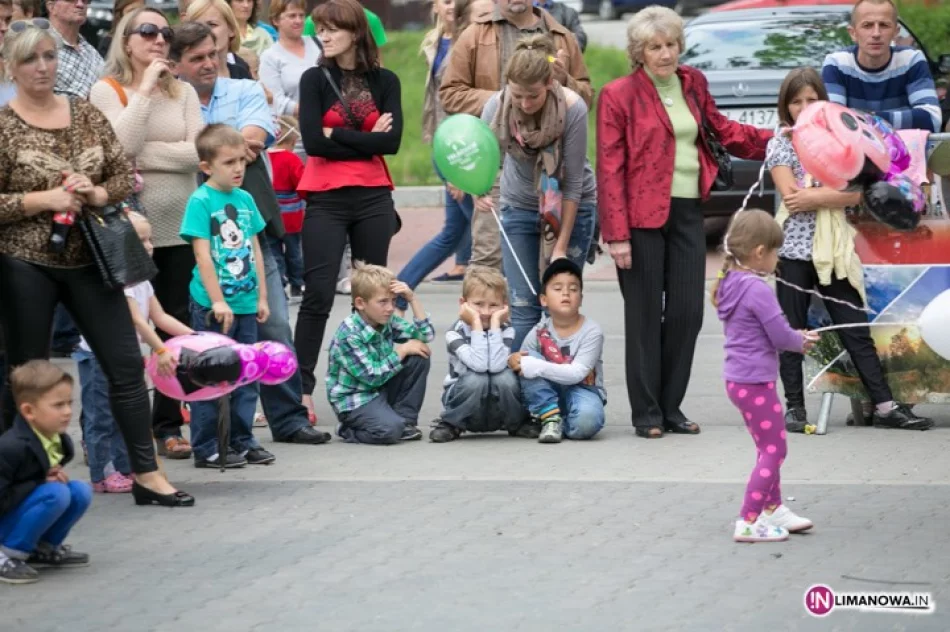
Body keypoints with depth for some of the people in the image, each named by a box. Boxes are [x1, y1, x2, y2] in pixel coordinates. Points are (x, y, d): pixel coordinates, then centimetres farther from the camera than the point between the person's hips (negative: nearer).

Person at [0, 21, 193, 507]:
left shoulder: (86, 115, 5)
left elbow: (125, 175, 8)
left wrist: (96, 193, -11)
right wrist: (44, 200, -18)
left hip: (89, 260, 4)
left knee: (126, 365, 2)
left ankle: (146, 474, 10)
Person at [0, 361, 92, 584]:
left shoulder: (59, 440, -2)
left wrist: (57, 477, -8)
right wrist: (40, 484, -23)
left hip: (22, 512, 8)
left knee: (80, 491, -8)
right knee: (56, 494, -28)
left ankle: (44, 548, 8)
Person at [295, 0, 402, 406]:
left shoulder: (384, 81, 6)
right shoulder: (315, 79, 1)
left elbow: (392, 141, -7)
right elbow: (313, 142, -11)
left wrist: (338, 135, -10)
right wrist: (368, 139, -8)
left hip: (373, 198, 3)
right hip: (326, 198, -3)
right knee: (318, 293, -7)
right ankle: (301, 386, -7)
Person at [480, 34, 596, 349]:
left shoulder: (572, 109, -26)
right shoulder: (497, 107, -19)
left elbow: (573, 181, -20)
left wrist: (562, 246, -19)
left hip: (570, 207, -2)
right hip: (519, 206, 2)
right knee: (523, 308, -6)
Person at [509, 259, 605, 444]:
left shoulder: (591, 331, -16)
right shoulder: (540, 332, -6)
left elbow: (577, 374, -25)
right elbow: (521, 364, -4)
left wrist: (535, 367, -34)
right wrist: (515, 361, -30)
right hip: (548, 394, 3)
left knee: (587, 421, -38)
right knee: (529, 360, -24)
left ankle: (561, 423, -3)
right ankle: (549, 417, -19)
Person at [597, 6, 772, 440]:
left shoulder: (692, 84, 10)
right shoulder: (618, 95, -7)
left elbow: (721, 130, 24)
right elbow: (610, 169, -9)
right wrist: (616, 234, -13)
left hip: (687, 213, 5)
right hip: (642, 217, -5)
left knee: (687, 312, 5)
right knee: (645, 317, 1)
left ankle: (671, 407, 17)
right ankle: (646, 414, 9)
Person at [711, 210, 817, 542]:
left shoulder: (731, 284, 8)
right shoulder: (757, 290, -21)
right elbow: (780, 336, -19)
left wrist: (796, 337, 12)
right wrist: (802, 342, 2)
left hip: (738, 378, 10)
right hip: (755, 381, -10)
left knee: (768, 446, 23)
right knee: (774, 450, -2)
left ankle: (773, 509, 35)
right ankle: (748, 522, -4)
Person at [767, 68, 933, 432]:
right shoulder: (780, 145, 1)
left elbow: (854, 195, -4)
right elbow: (790, 196, -11)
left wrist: (812, 197, -13)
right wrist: (832, 192, -8)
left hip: (834, 249, 2)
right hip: (795, 249, -2)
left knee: (856, 330, 3)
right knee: (792, 331, 2)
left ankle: (884, 405, 2)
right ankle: (794, 407, 9)